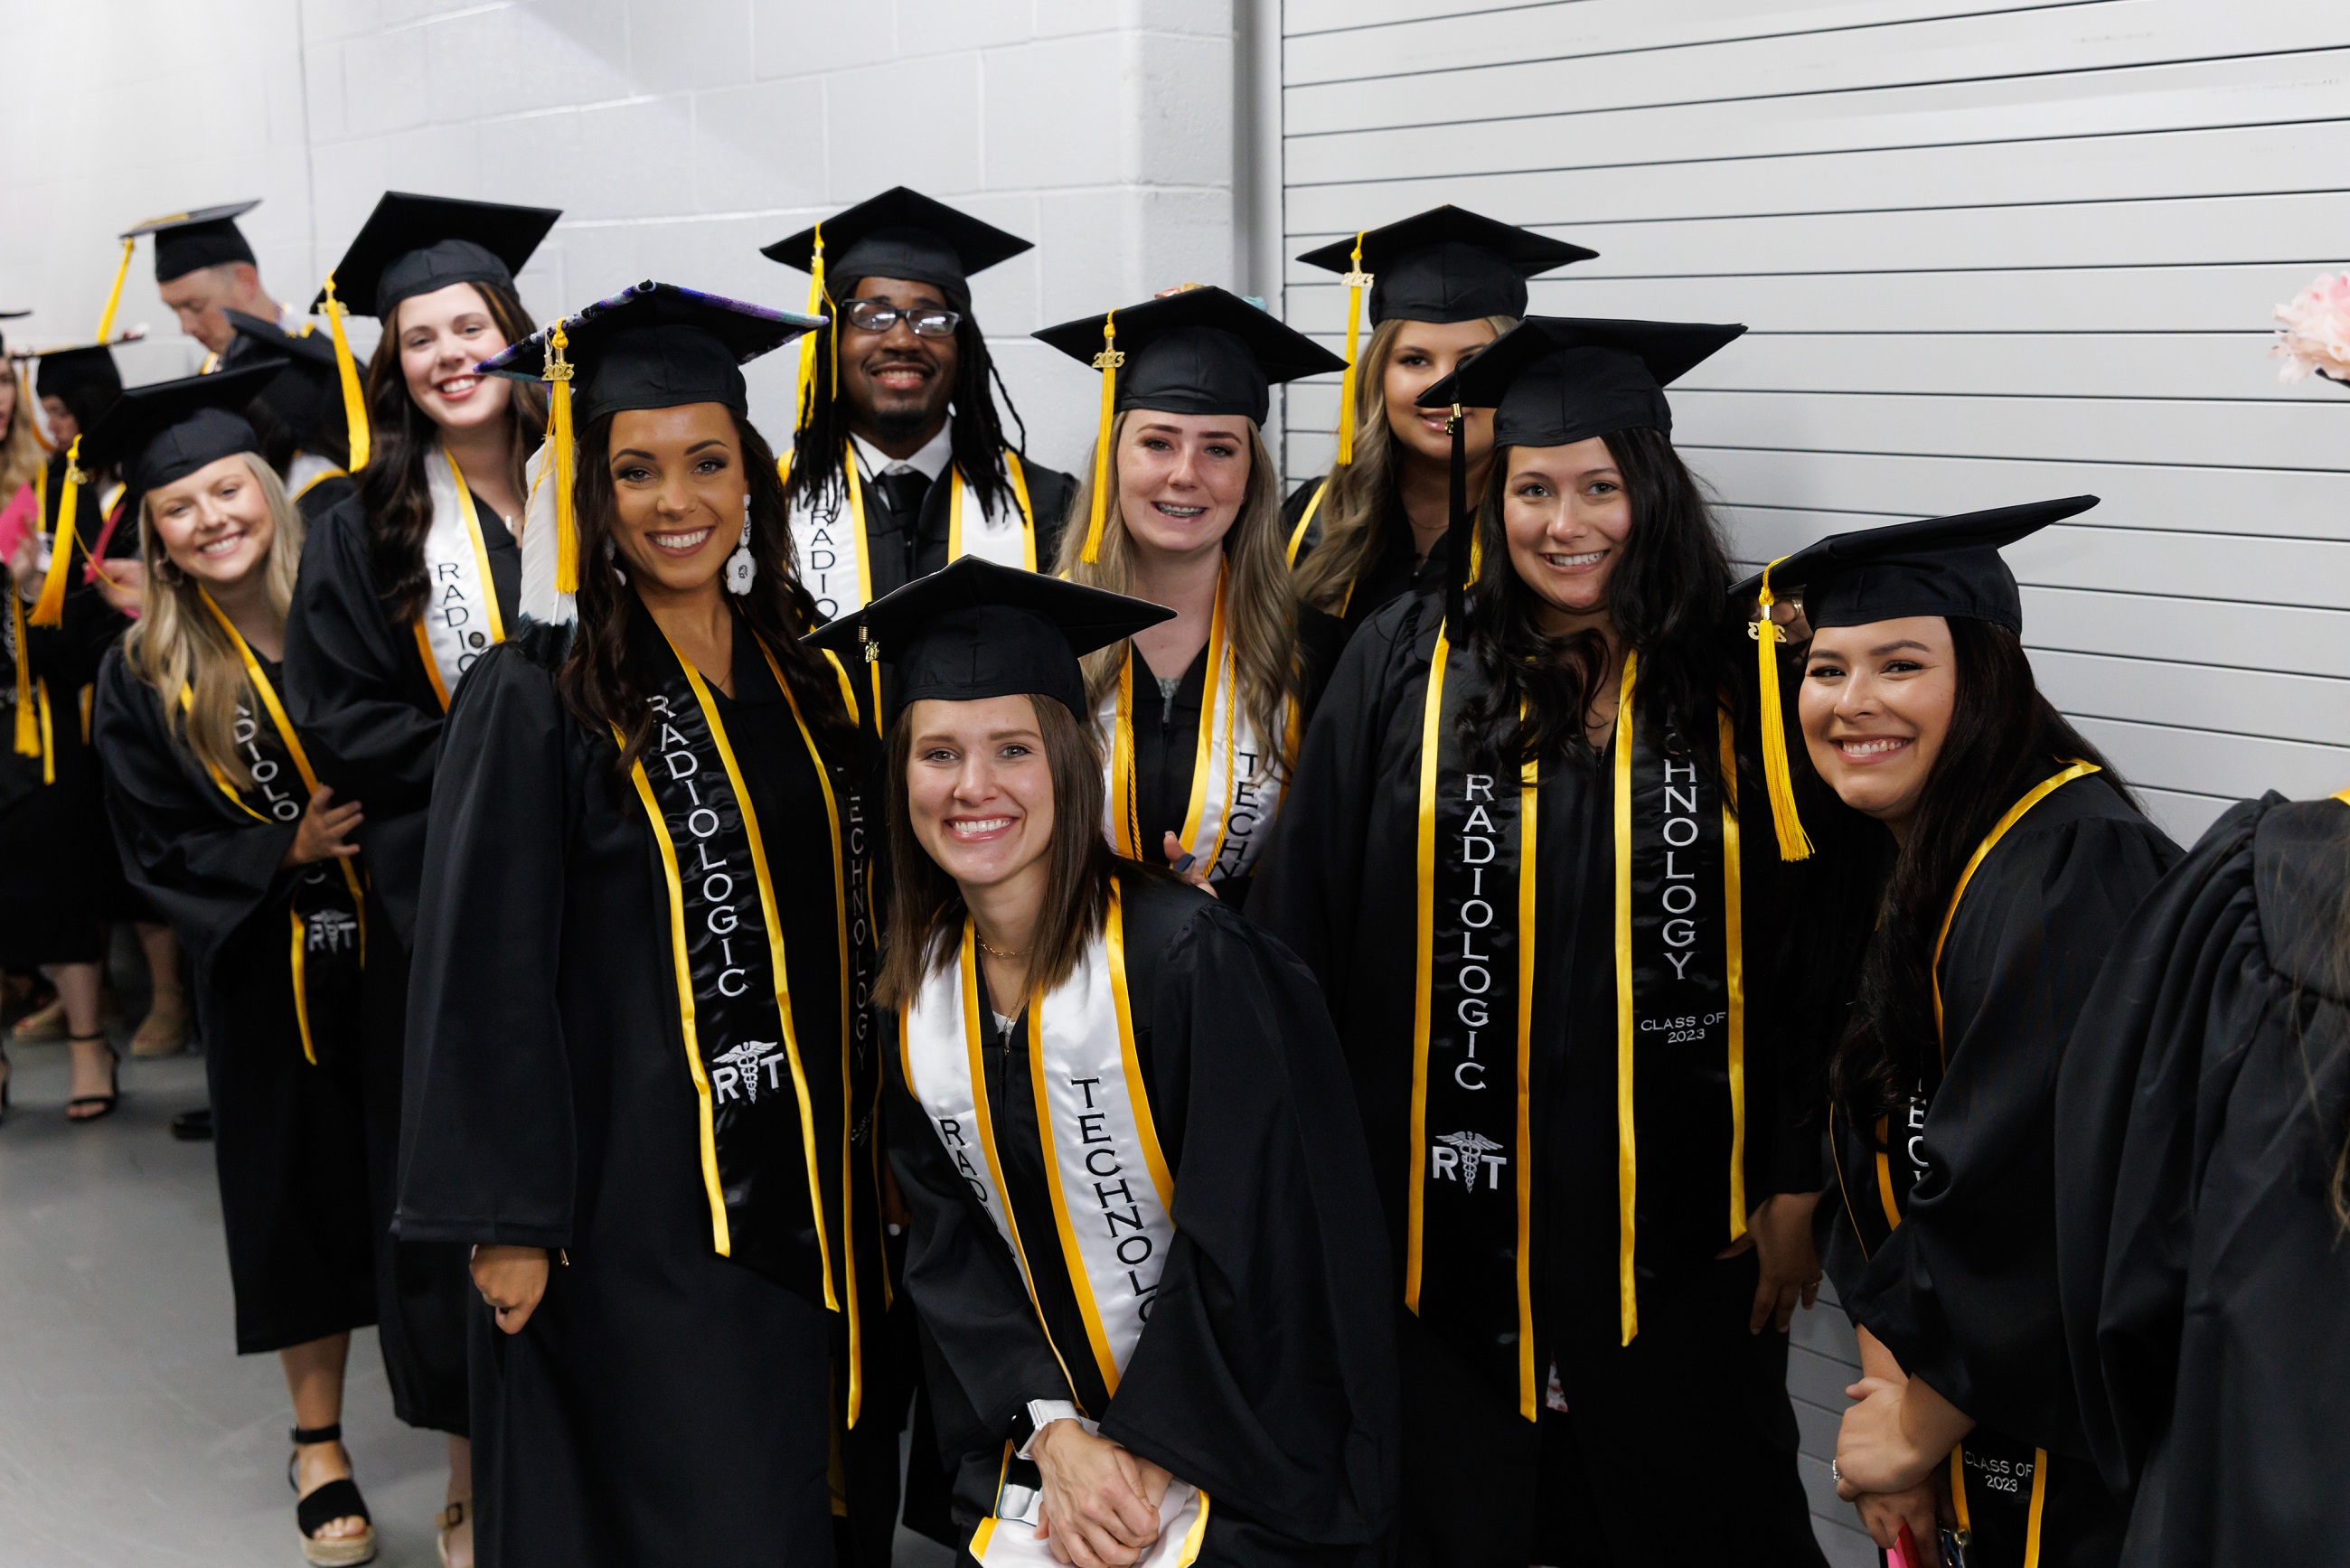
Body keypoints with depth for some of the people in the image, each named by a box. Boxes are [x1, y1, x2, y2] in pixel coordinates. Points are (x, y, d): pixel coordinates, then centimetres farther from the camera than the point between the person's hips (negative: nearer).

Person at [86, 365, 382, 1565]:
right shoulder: (144, 678, -2)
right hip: (272, 977, 0)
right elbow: (160, 849, -3)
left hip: (405, 951, 0)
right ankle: (318, 1442, 26)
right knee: (302, 1188, 10)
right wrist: (286, 851, -18)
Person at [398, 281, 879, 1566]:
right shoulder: (535, 703, -11)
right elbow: (485, 979, -12)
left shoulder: (798, 683, 7)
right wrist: (507, 1220, -13)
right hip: (630, 1206, -6)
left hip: (801, 1192, 6)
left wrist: (852, 1160, 13)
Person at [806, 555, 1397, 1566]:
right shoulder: (917, 987, 0)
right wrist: (1054, 1434, -10)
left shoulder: (1188, 961, -18)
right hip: (1035, 1442, 4)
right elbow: (947, 1245, 2)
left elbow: (1254, 1246, -17)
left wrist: (1146, 1457, -15)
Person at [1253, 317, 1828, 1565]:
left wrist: (1794, 1185, 0)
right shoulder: (1405, 667, -3)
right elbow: (1303, 926, -1)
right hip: (1449, 1214, 0)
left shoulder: (1733, 684, -1)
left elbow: (1799, 951, 2)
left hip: (1672, 1222, 0)